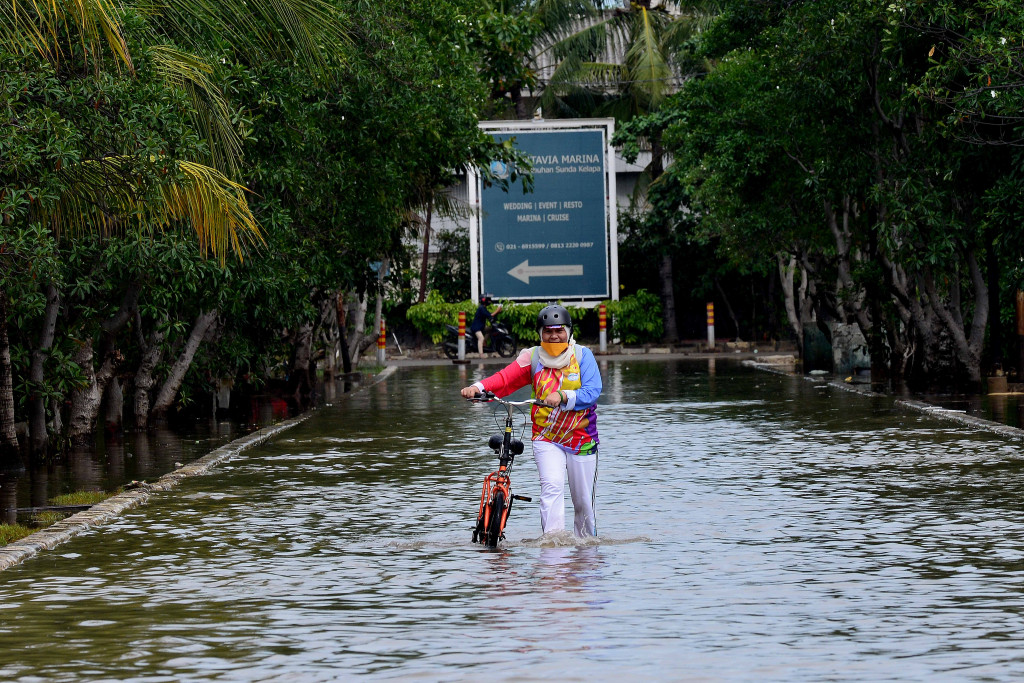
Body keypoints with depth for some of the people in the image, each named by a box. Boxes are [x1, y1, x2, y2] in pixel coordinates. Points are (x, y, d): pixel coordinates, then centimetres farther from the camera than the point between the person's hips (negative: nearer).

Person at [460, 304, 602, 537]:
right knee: (552, 487, -22)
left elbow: (592, 392, -17)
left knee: (583, 501, 8)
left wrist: (563, 397, -34)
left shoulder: (582, 355, -3)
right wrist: (479, 387, -31)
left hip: (581, 437, 0)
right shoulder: (533, 357, 1)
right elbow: (505, 378, -12)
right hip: (545, 437, 0)